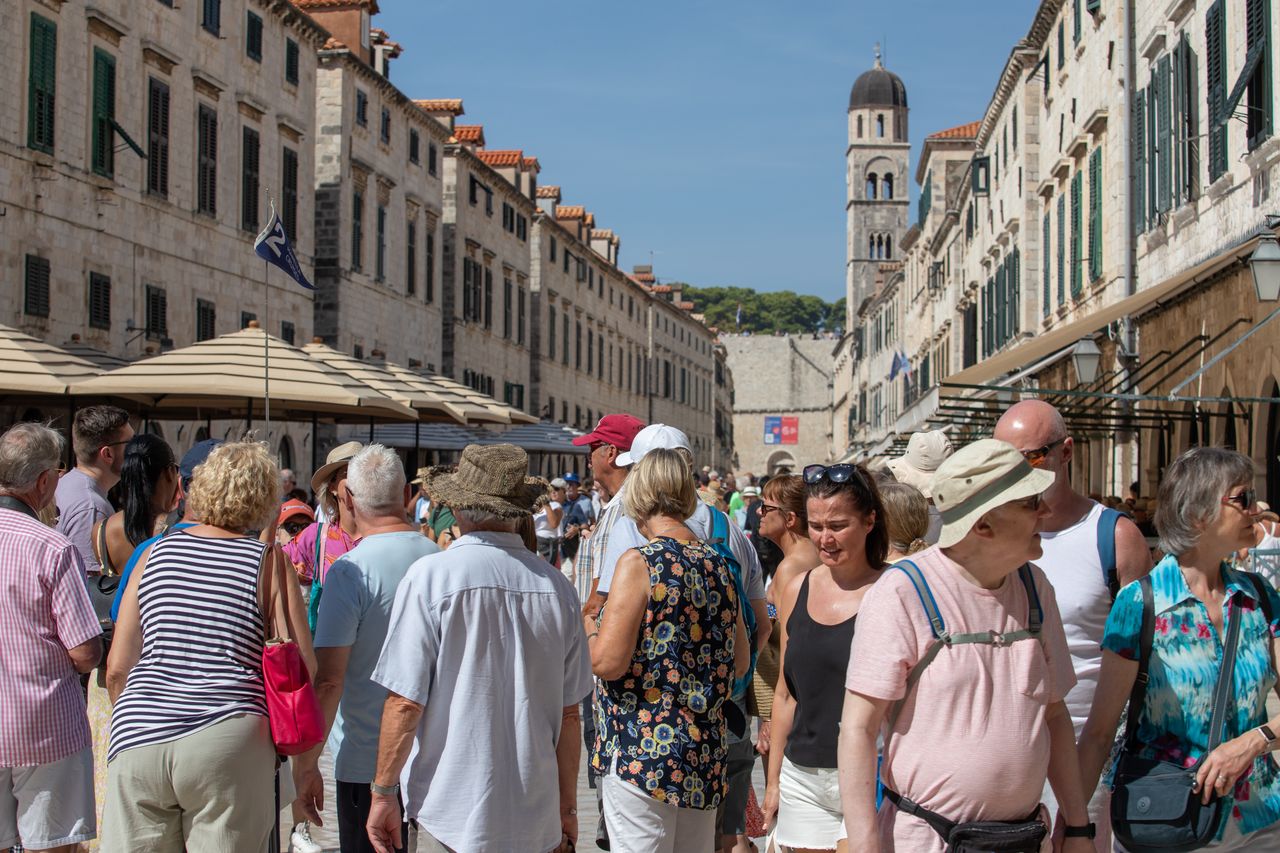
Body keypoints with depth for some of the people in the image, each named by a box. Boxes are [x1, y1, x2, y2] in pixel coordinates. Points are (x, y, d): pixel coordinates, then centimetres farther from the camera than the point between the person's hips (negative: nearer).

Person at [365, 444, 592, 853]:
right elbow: (568, 713, 7)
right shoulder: (556, 585, 1)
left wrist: (383, 793, -1)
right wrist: (567, 807, 17)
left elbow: (405, 703, -12)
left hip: (449, 818, -4)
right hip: (534, 820, 4)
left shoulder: (431, 576, -11)